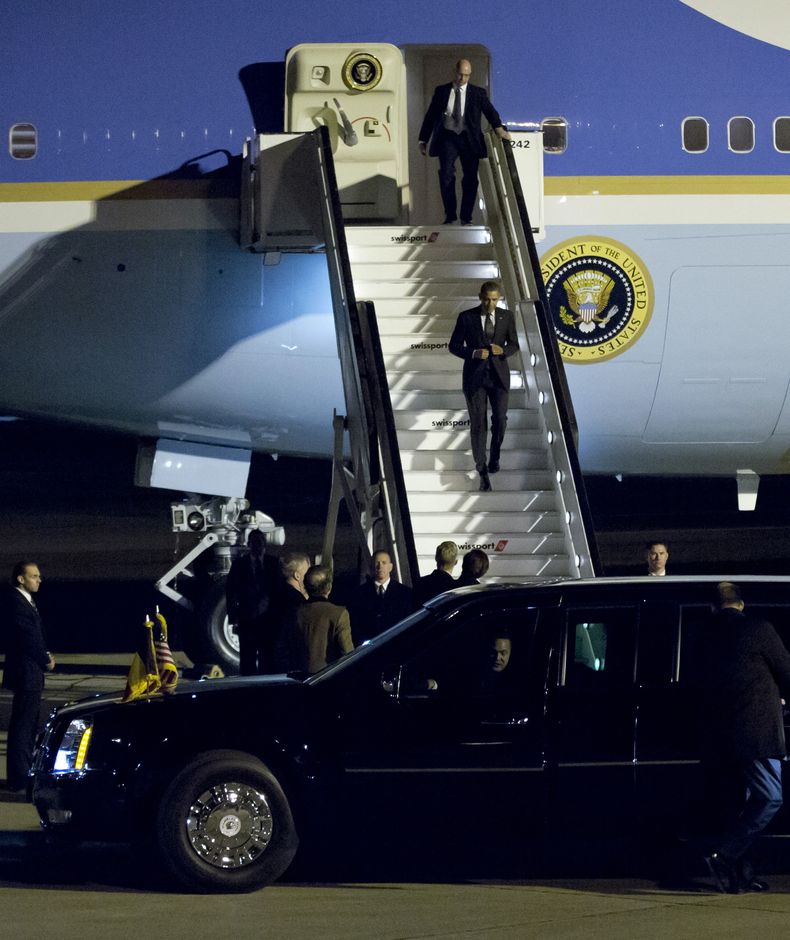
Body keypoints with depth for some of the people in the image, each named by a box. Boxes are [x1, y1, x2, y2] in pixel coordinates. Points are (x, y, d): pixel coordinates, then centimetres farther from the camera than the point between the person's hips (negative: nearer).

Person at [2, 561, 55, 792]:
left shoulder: (26, 601, 14)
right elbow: (28, 638, -20)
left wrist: (46, 655, 4)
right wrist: (46, 660, -7)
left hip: (31, 674, 10)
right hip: (25, 673, -10)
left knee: (29, 726, 16)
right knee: (22, 726, -6)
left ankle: (25, 773, 24)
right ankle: (19, 778, -2)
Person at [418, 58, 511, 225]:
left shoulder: (478, 93, 8)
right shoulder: (441, 91, 9)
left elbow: (490, 111, -2)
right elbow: (430, 115, 12)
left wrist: (498, 127, -23)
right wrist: (423, 140, 9)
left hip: (469, 139, 0)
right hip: (448, 137, 0)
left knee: (470, 178, -2)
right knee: (446, 175, -14)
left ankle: (466, 217, 7)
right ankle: (450, 215, -5)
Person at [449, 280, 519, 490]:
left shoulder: (506, 317, 2)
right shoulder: (466, 317, -4)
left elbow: (514, 345, 9)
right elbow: (454, 346, -1)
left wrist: (502, 350, -14)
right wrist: (473, 353, -18)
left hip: (499, 376, 2)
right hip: (475, 377, -2)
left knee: (500, 420, -1)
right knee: (478, 424, -2)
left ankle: (494, 457, 29)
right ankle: (483, 472, 5)